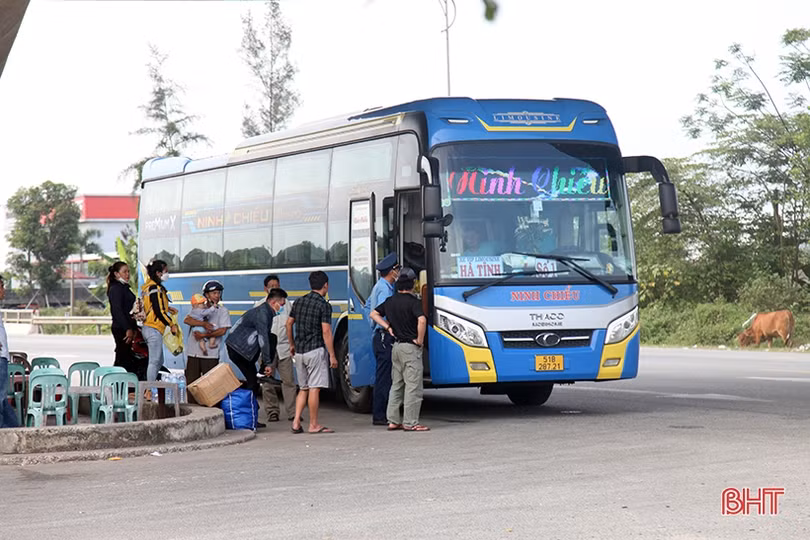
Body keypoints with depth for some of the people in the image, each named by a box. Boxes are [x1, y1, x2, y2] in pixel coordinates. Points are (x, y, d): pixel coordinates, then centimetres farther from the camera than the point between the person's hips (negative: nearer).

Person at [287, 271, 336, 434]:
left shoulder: (299, 302, 10)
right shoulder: (323, 305, -10)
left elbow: (289, 324, 16)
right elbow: (326, 332, -14)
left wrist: (292, 344, 29)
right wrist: (332, 356, -11)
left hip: (299, 351, 7)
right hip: (315, 350, -7)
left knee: (304, 388, 14)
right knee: (314, 388, -3)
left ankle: (296, 422, 5)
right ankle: (314, 425, 0)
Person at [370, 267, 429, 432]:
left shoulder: (390, 301, 8)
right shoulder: (412, 301, -13)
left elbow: (374, 314, 19)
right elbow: (422, 320, -28)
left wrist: (388, 327, 13)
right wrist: (420, 340, -15)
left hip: (396, 346, 7)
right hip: (411, 347, -7)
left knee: (396, 385, 14)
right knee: (413, 386, -4)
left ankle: (393, 421, 14)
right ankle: (410, 423, -5)